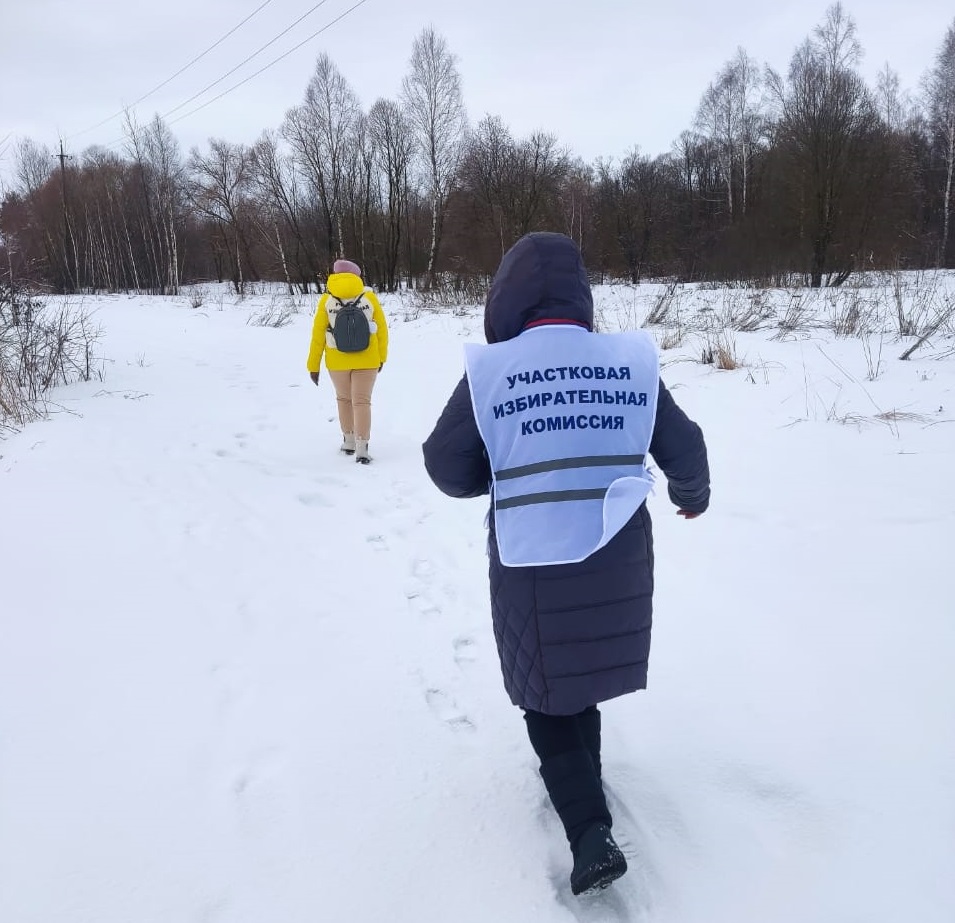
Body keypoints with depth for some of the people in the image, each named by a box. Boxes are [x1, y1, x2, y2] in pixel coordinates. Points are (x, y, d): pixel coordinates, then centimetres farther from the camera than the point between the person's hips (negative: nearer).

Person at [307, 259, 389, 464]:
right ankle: (361, 448, -6)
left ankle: (349, 442, 28)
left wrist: (314, 365, 4)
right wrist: (382, 357, 11)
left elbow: (318, 333, -3)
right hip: (366, 360, -1)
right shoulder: (369, 296, -4)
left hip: (338, 361, 1)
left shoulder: (327, 299, -4)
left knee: (344, 399, 20)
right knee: (362, 401, 3)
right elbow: (382, 327, -1)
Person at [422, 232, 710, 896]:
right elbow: (683, 450, 3)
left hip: (531, 569, -3)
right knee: (584, 670, 27)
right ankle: (581, 775, 47)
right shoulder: (630, 361, -5)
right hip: (616, 565, 3)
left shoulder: (490, 370, -13)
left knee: (546, 692, 17)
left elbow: (447, 468, -8)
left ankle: (590, 831, 7)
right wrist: (693, 494, 24)